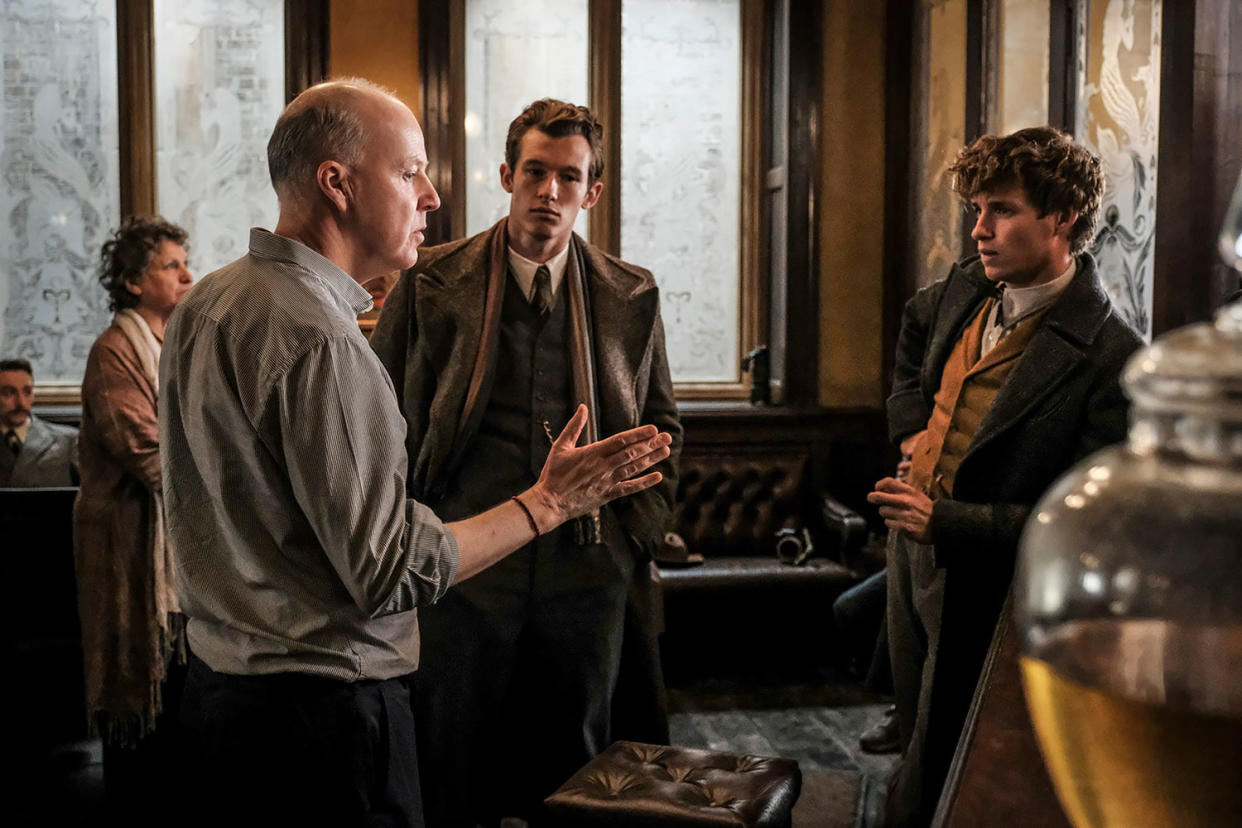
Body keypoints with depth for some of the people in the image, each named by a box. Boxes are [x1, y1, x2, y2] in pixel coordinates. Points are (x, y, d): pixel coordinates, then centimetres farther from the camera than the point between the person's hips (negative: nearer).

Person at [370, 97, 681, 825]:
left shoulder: (632, 296, 5)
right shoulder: (432, 282, -1)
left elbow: (662, 424, 14)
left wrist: (639, 537, 5)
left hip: (585, 573, 2)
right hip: (464, 567, -1)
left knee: (573, 764, 13)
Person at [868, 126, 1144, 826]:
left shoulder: (1112, 358, -22)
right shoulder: (969, 288, 0)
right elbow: (917, 324, 25)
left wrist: (946, 522, -26)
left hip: (984, 592, -7)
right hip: (913, 554, 7)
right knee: (918, 738, 24)